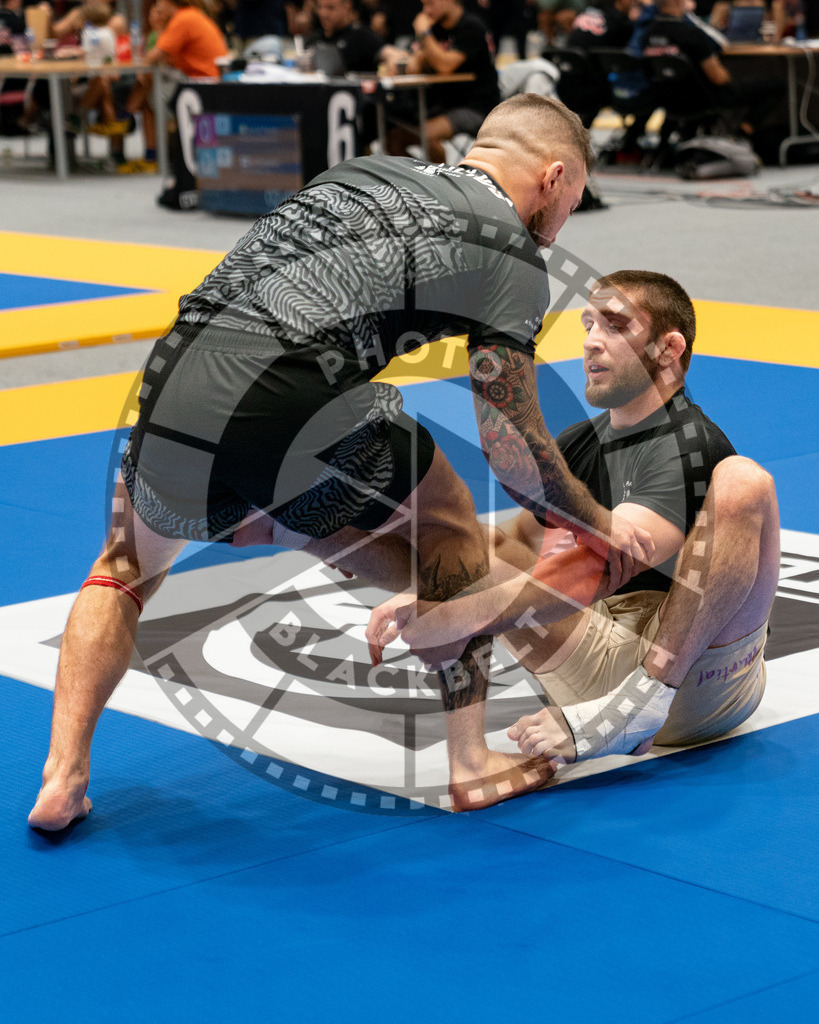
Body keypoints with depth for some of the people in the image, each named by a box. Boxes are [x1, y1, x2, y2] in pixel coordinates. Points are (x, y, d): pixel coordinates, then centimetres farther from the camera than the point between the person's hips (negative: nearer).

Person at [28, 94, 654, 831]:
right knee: (449, 534, 23)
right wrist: (602, 527, 23)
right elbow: (510, 443, 7)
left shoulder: (364, 170, 28)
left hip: (168, 382, 5)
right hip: (284, 415, -5)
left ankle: (64, 776, 19)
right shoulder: (511, 252, 9)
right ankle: (471, 763, 24)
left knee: (127, 566, 33)